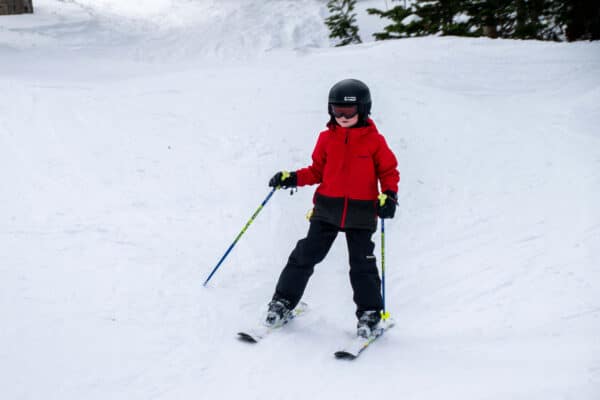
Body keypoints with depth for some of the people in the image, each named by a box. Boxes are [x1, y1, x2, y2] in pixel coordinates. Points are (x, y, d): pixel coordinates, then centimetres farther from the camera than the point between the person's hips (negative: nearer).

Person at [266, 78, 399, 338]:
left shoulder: (374, 141, -2)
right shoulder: (327, 138, 5)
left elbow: (389, 172, 4)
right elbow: (317, 170, 12)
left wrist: (389, 195, -13)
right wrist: (293, 178, -2)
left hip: (361, 212, -2)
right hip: (327, 208, 2)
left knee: (362, 263, 1)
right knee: (305, 255, 2)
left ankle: (369, 313, 14)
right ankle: (283, 302, 13)